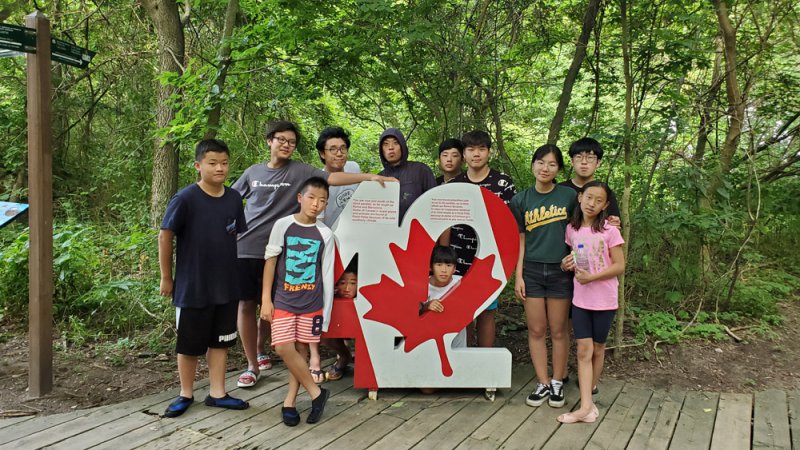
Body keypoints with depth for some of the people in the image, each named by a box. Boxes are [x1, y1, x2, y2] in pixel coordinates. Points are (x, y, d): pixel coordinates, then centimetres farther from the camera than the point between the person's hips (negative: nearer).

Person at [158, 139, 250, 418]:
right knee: (189, 343, 10)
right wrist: (166, 277, -5)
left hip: (226, 287, 4)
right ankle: (186, 395, 28)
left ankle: (217, 393, 27)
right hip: (192, 287, -4)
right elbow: (165, 236, -9)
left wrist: (234, 274, 11)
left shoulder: (234, 199, -1)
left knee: (220, 341, 14)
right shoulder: (185, 199, -14)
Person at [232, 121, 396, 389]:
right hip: (245, 248, 1)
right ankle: (252, 365, 14)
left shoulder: (300, 171, -1)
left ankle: (260, 351, 34)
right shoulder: (253, 172, 7)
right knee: (246, 304, 2)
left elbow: (332, 178, -14)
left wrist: (369, 176, -25)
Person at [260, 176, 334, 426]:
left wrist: (326, 310, 3)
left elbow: (327, 275, 4)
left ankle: (290, 401, 18)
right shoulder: (283, 225, -3)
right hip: (283, 300, -1)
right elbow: (270, 262, -1)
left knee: (301, 349, 5)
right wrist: (266, 299, -5)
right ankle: (316, 393, 5)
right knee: (284, 348, -10)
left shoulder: (325, 234, 0)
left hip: (311, 302, 1)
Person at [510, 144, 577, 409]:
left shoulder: (569, 196, -1)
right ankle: (543, 384, 17)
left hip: (560, 271, -1)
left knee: (558, 331, 7)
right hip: (532, 271, 1)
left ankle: (557, 383, 21)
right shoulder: (521, 200, 3)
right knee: (536, 330, 5)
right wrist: (518, 276, 0)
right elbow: (520, 240, 4)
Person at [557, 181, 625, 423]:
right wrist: (566, 264, -5)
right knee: (584, 350, -3)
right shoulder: (572, 229, 4)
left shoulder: (609, 231, -9)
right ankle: (586, 406, -6)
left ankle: (590, 389, 30)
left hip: (604, 300, -3)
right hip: (580, 299, 3)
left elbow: (619, 265, -9)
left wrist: (592, 277, -20)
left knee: (597, 348, 11)